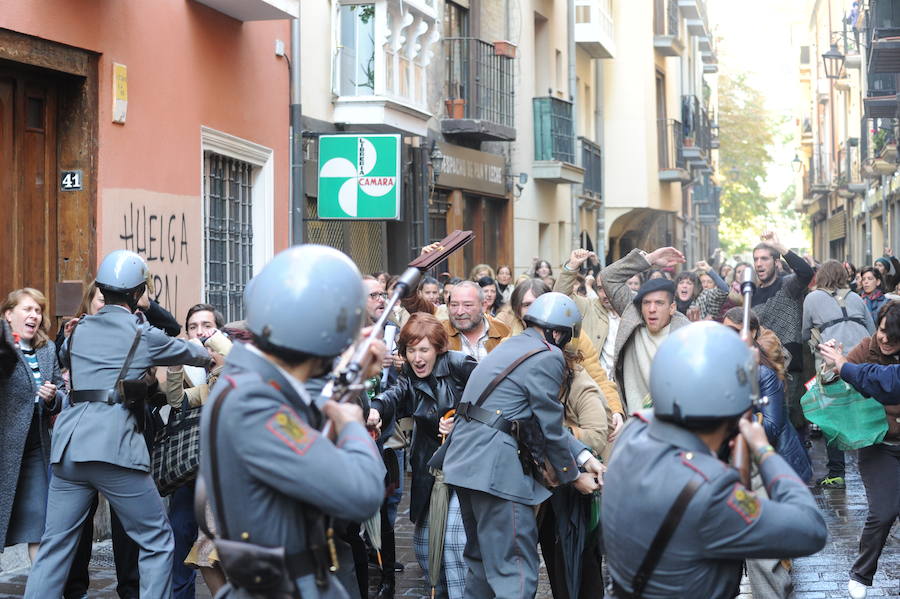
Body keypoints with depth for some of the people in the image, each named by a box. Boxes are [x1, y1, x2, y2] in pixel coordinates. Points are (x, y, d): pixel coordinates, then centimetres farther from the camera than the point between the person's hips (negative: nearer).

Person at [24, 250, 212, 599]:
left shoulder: (79, 330, 15)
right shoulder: (142, 334, 4)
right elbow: (192, 354, 20)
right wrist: (211, 355, 42)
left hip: (69, 448, 5)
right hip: (115, 447, -5)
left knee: (55, 545, 8)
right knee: (156, 541, 5)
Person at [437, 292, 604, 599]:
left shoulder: (513, 345, 20)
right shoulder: (548, 357, -9)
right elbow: (550, 427, -6)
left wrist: (583, 456, 13)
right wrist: (573, 476, 8)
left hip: (463, 458, 10)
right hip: (494, 462, -10)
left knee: (482, 556, 19)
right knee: (515, 567, -8)